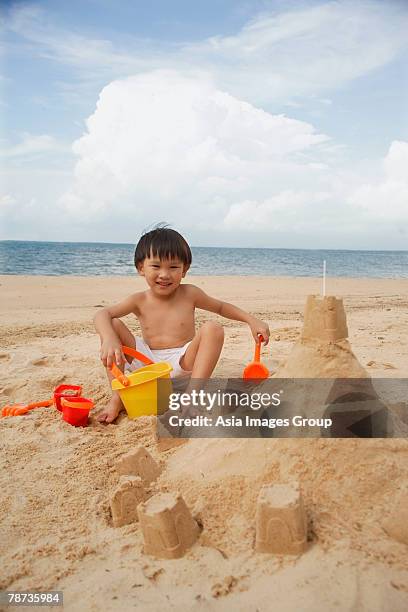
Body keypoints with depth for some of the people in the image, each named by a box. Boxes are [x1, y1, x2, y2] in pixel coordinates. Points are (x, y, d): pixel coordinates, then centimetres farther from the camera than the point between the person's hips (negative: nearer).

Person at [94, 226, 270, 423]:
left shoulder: (189, 294, 0)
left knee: (213, 328, -24)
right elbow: (102, 314, -12)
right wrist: (109, 339, -35)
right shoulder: (139, 301, -1)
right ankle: (117, 397, -14)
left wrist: (252, 320, 1)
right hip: (147, 364, 1)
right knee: (113, 325, -15)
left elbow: (221, 307, 14)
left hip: (182, 363, -1)